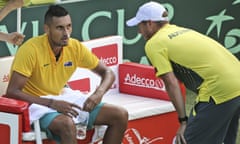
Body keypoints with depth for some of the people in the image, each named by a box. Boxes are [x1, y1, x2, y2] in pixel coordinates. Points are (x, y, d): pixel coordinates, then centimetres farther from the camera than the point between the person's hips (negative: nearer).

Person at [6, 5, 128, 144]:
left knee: (121, 115, -6)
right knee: (67, 124, -39)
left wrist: (98, 93, -16)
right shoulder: (31, 50, -21)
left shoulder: (75, 47, -3)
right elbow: (12, 92, -25)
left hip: (60, 102, 7)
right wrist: (52, 103, -33)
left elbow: (108, 73, 7)